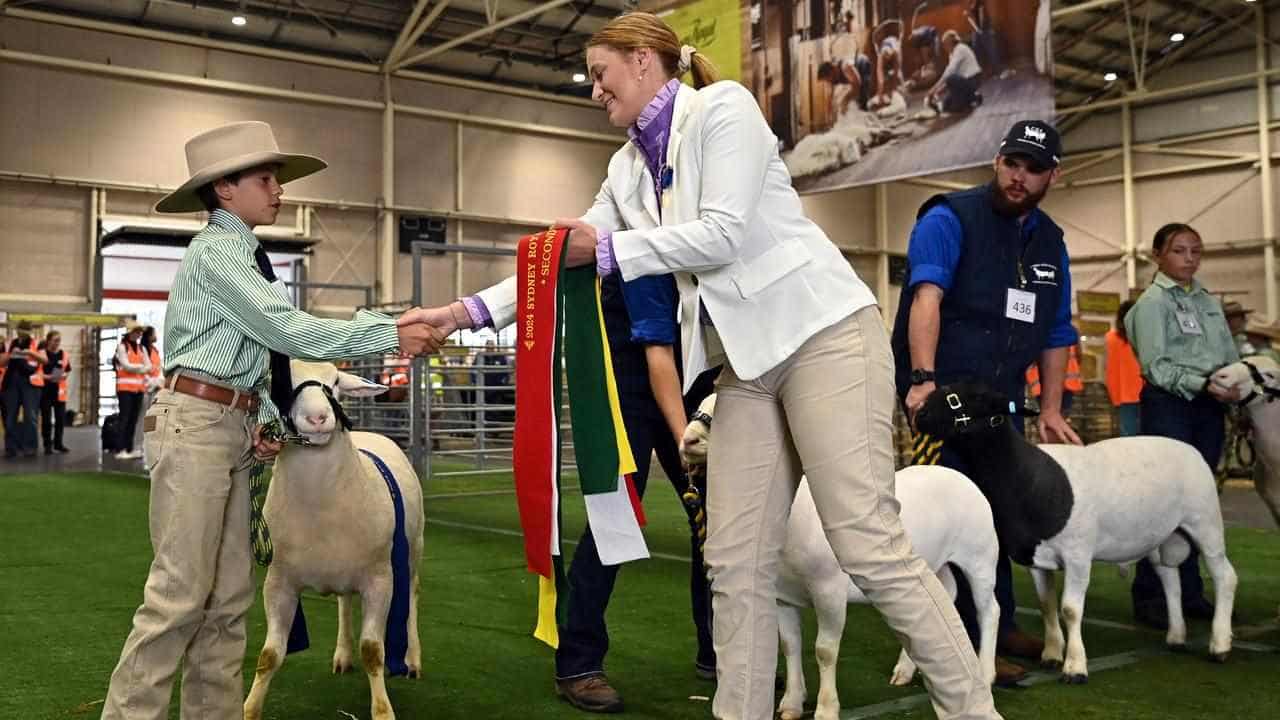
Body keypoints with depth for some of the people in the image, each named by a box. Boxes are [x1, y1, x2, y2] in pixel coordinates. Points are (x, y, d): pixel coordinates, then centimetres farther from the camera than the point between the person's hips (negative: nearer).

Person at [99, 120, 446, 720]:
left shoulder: (244, 256, 18)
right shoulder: (216, 250, -10)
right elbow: (287, 330, -19)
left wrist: (263, 418, 2)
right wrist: (390, 334, -20)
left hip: (233, 426, 9)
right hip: (195, 422, -9)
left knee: (230, 593, 10)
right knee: (182, 590, -9)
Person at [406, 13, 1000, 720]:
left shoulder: (724, 107, -5)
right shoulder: (628, 169, 17)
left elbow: (724, 233, -15)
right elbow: (569, 261, 17)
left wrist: (610, 249, -8)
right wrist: (468, 311, 11)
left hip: (823, 333, -7)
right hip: (748, 361, 8)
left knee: (869, 547, -11)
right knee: (735, 563, 2)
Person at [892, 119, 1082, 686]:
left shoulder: (1050, 242, 12)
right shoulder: (950, 219, -10)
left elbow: (1056, 334, 17)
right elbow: (927, 295, -25)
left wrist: (1051, 410, 12)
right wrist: (923, 379, -37)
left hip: (1002, 396, 7)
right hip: (942, 389, -7)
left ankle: (1000, 624, 30)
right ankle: (966, 642, -1)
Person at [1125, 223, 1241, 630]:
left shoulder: (1210, 302, 16)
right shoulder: (1152, 302, -3)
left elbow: (1230, 357, 16)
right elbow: (1157, 366, -11)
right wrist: (1202, 384, -21)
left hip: (1209, 408, 6)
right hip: (1169, 405, -6)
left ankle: (1190, 593, 15)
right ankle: (1149, 596, 0)